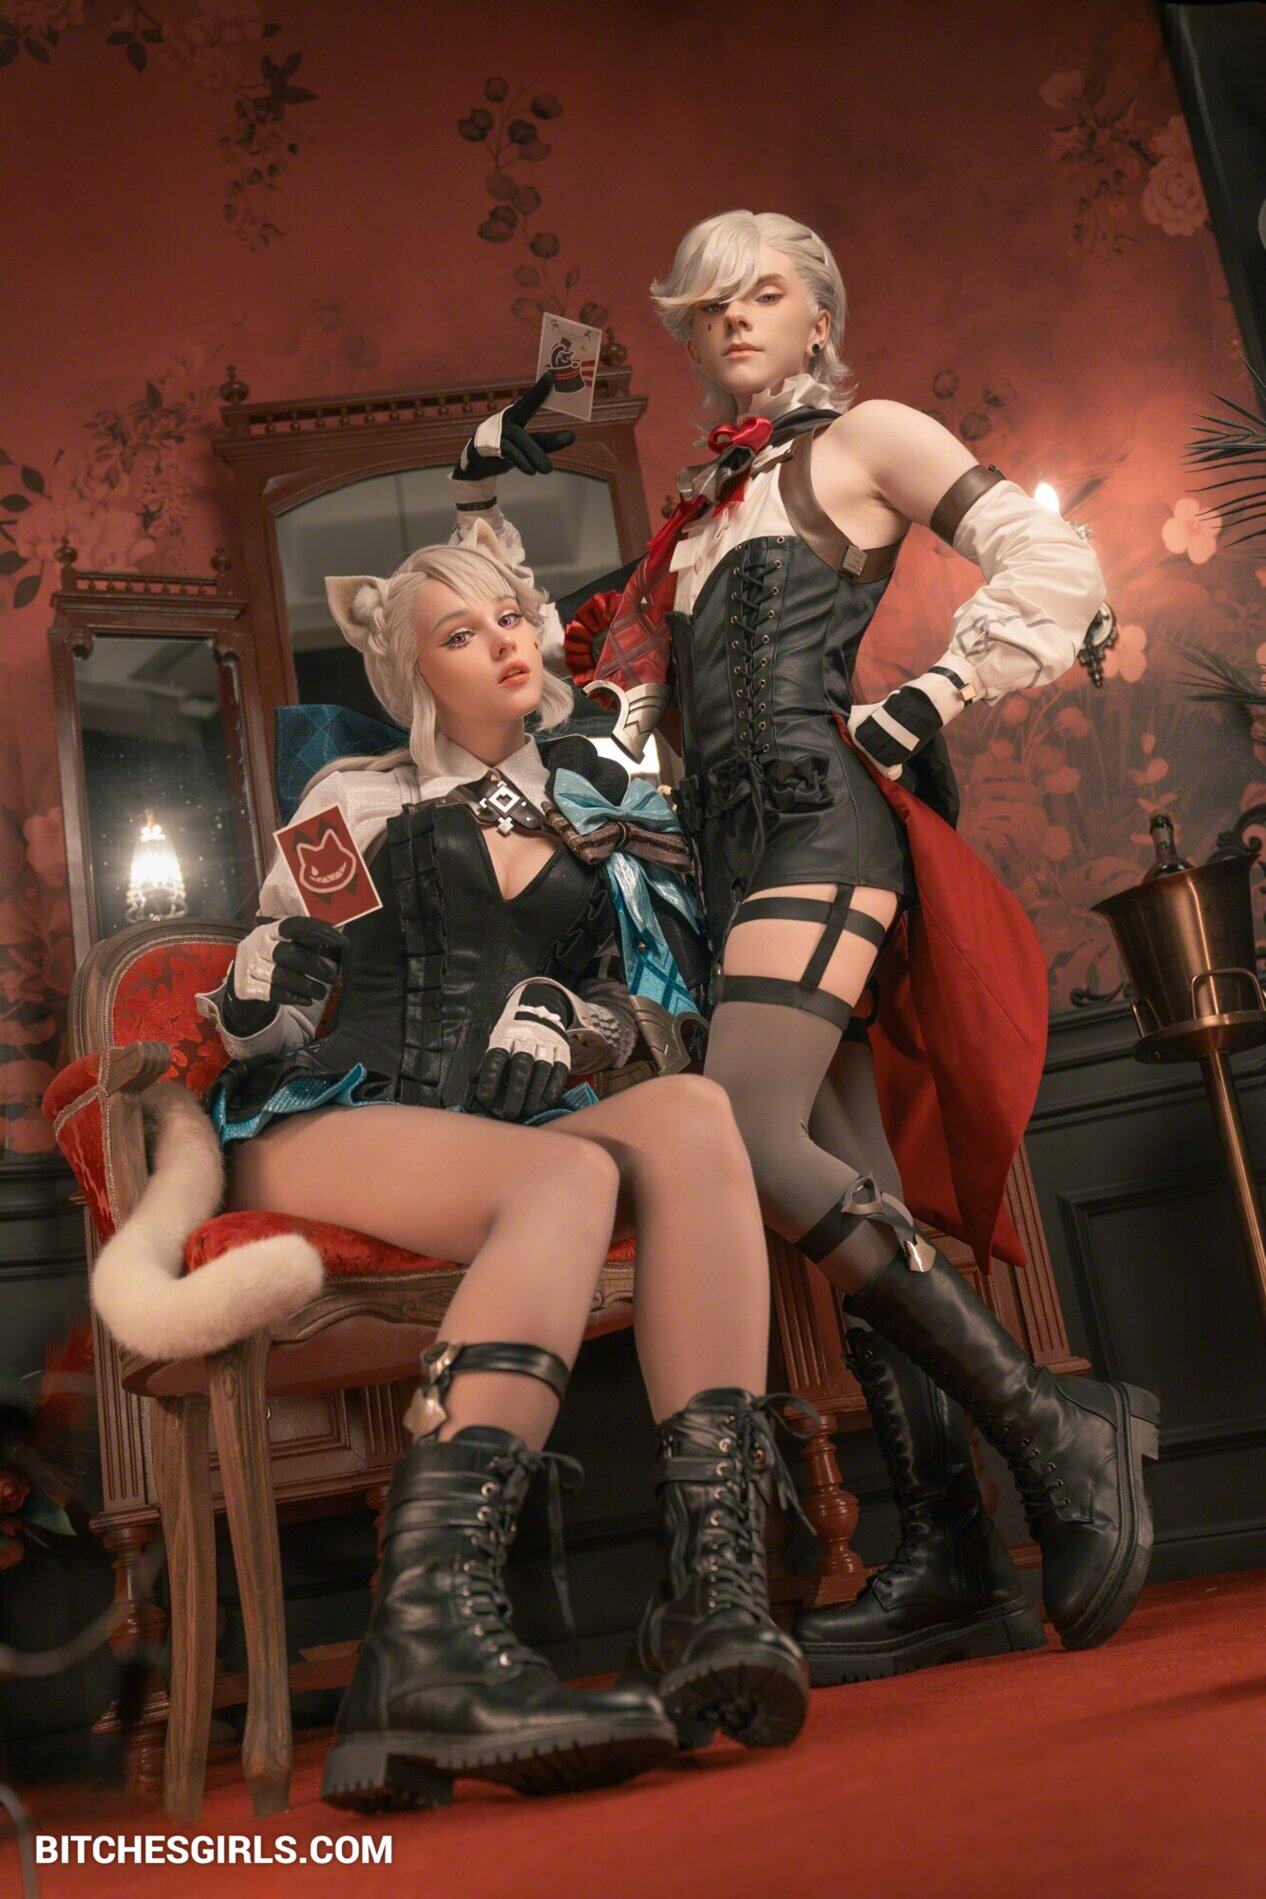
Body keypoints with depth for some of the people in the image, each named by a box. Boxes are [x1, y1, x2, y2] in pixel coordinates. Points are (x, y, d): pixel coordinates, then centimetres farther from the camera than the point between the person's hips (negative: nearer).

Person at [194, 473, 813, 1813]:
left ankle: (714, 1591, -43)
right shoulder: (364, 797, 18)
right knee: (574, 1171, -35)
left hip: (519, 1139, 3)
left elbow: (652, 1006, 22)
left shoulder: (595, 797, 25)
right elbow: (257, 1005, 12)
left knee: (693, 1116, -30)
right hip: (335, 1132, -3)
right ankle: (433, 1625, -49)